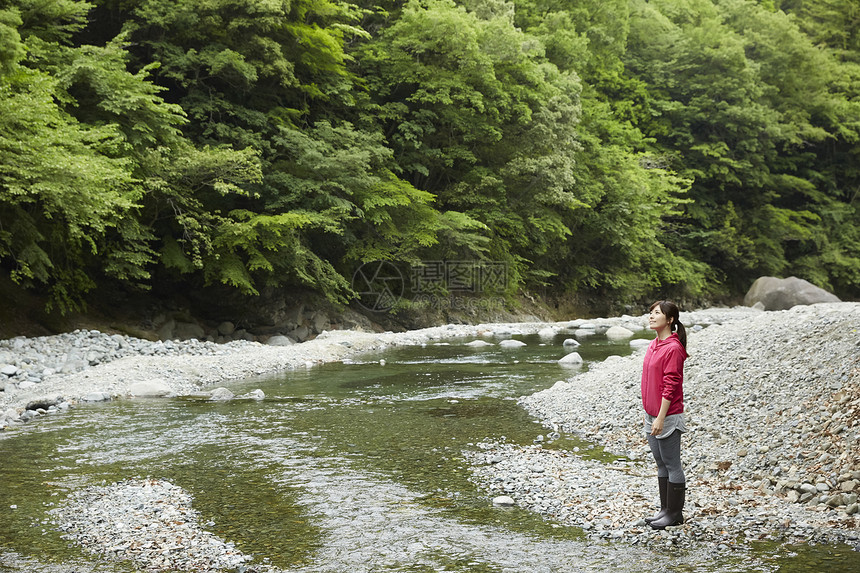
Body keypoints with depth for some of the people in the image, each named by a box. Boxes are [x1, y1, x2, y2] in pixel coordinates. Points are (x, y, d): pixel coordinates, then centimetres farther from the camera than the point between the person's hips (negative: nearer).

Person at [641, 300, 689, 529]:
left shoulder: (673, 348, -17)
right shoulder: (653, 345, 10)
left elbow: (670, 386, -19)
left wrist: (661, 418, -20)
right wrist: (647, 412, 17)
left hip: (668, 416, -9)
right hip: (652, 415, 9)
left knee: (672, 465, 1)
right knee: (661, 465, 15)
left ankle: (675, 514, 9)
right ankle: (665, 509, 24)